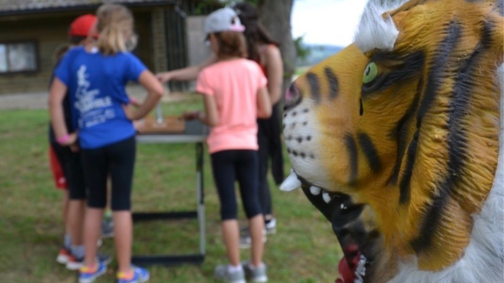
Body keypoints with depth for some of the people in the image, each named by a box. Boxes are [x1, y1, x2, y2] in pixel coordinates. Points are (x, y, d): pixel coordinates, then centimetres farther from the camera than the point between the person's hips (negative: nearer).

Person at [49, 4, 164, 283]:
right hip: (120, 140, -3)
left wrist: (63, 136, 5)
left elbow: (55, 99, -2)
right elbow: (157, 90, -20)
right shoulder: (124, 60, -9)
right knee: (121, 204, 5)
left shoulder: (74, 56, -1)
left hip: (89, 143, 3)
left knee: (94, 203, 18)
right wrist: (137, 114, -5)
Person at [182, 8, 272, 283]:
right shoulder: (253, 68, -2)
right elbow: (266, 111, -1)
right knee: (252, 203, 11)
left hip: (222, 147, -3)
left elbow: (213, 120, -13)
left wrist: (196, 115, 7)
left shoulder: (209, 75, -12)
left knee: (228, 206, 5)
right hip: (248, 145, 3)